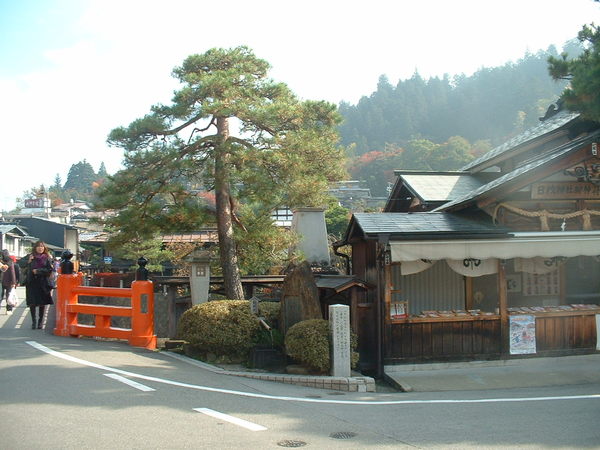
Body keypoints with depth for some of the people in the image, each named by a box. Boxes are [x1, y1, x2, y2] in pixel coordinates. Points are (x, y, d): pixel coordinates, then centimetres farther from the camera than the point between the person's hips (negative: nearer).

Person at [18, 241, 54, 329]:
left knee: (42, 302, 3)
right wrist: (28, 261, -13)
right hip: (31, 282, 1)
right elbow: (20, 263, 4)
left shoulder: (47, 258, 2)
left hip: (43, 283, -1)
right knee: (32, 303, -1)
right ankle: (33, 321, 12)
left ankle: (40, 321, 16)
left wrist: (38, 271, -12)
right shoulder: (30, 256, 6)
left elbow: (50, 269, -6)